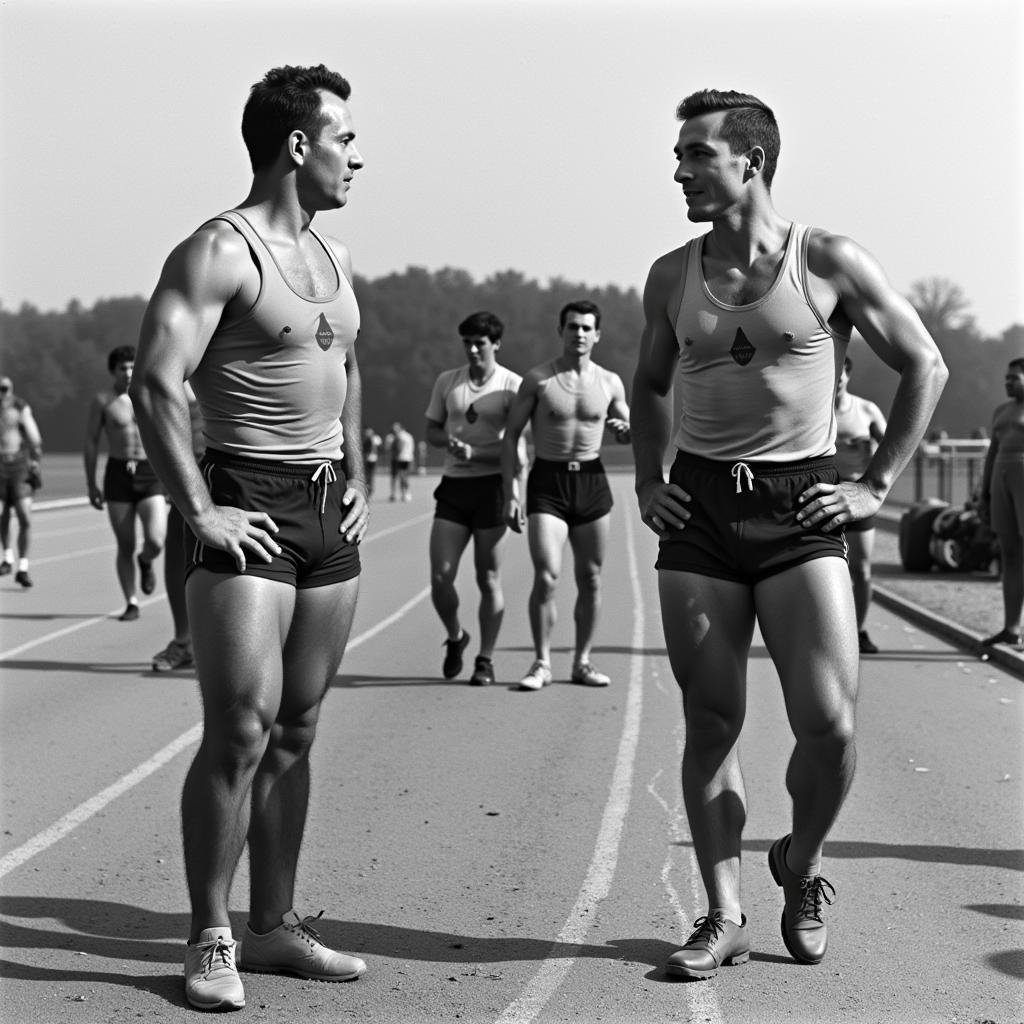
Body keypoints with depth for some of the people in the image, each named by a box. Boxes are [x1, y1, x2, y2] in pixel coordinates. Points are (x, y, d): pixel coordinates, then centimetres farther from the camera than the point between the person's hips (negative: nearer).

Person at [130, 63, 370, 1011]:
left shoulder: (331, 256, 15)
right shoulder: (220, 252, -11)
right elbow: (155, 384, -19)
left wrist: (357, 479, 21)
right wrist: (200, 512, -20)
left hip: (330, 512, 8)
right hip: (252, 512, -8)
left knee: (295, 732, 10)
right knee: (240, 734, -9)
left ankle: (276, 924, 17)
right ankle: (211, 941, -1)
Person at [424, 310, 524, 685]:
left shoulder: (512, 385, -2)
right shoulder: (447, 381, 10)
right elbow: (431, 431, 17)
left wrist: (474, 453, -18)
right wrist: (448, 439, -5)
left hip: (492, 485, -3)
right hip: (453, 486, 3)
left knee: (488, 579, 1)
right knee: (440, 577, -4)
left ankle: (486, 660, 12)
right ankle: (455, 637, 23)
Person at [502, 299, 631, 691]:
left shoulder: (610, 382, 6)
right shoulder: (537, 379, -3)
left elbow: (630, 435, 18)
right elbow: (511, 435, -1)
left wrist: (625, 429, -9)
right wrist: (510, 493, -9)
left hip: (592, 480, 3)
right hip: (548, 481, -3)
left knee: (590, 577, 6)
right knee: (546, 576, -13)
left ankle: (582, 661, 17)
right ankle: (542, 662, -2)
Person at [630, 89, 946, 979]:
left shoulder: (828, 262, -3)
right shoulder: (671, 277, 8)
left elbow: (925, 366, 4)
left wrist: (877, 486, 0)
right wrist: (648, 480, 12)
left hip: (799, 509, -3)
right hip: (699, 507, 3)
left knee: (829, 726, -8)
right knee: (711, 722, 1)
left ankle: (800, 869, 20)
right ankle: (723, 917, 10)